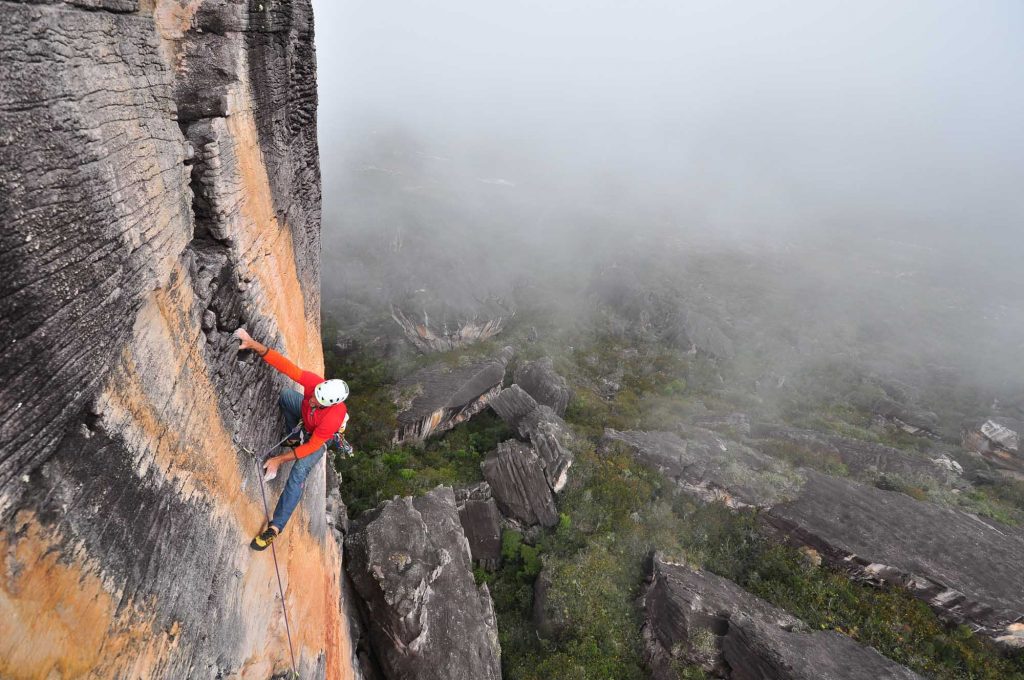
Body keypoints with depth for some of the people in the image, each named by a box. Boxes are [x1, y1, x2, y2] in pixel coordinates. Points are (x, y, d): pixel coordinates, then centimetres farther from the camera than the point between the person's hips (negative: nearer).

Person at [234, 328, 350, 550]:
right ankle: (294, 439, 12)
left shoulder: (333, 418, -46)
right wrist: (253, 344, -47)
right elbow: (285, 364, -37)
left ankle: (276, 527, -13)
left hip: (322, 436, -6)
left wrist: (279, 459, -31)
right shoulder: (314, 382, -37)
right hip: (306, 416, 6)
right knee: (284, 395, -4)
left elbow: (312, 447, -34)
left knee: (298, 473, -22)